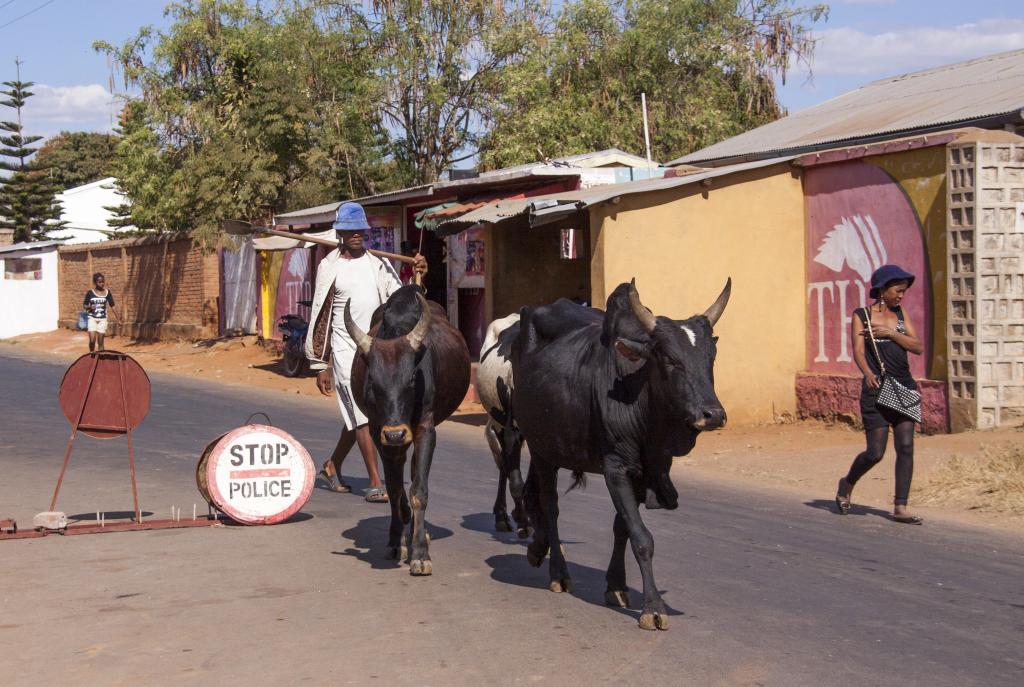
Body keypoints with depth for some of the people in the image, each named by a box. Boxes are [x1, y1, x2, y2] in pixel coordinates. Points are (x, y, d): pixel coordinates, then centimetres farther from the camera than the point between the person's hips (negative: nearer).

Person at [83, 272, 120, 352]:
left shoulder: (107, 292, 1)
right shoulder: (90, 293, -1)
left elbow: (112, 307, 5)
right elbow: (84, 305, 6)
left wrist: (118, 318, 0)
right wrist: (89, 307, -16)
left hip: (102, 319, 1)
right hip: (92, 318, -1)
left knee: (100, 342, 1)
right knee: (92, 340, -11)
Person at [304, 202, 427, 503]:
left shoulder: (378, 263, 9)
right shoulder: (330, 267, -2)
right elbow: (320, 317, -1)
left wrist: (416, 279, -15)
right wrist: (321, 366, -3)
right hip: (346, 349, -4)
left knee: (356, 414, 13)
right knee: (362, 415, -10)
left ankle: (331, 466, 32)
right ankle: (376, 483, -9)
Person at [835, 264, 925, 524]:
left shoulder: (900, 315, 14)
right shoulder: (862, 315, 1)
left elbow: (918, 347, 4)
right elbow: (858, 350, -12)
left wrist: (890, 333, -9)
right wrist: (868, 373, -30)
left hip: (904, 388, 4)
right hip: (876, 390, -4)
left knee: (905, 447, -5)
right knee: (875, 453, -5)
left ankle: (900, 508, -1)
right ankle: (847, 484, 24)